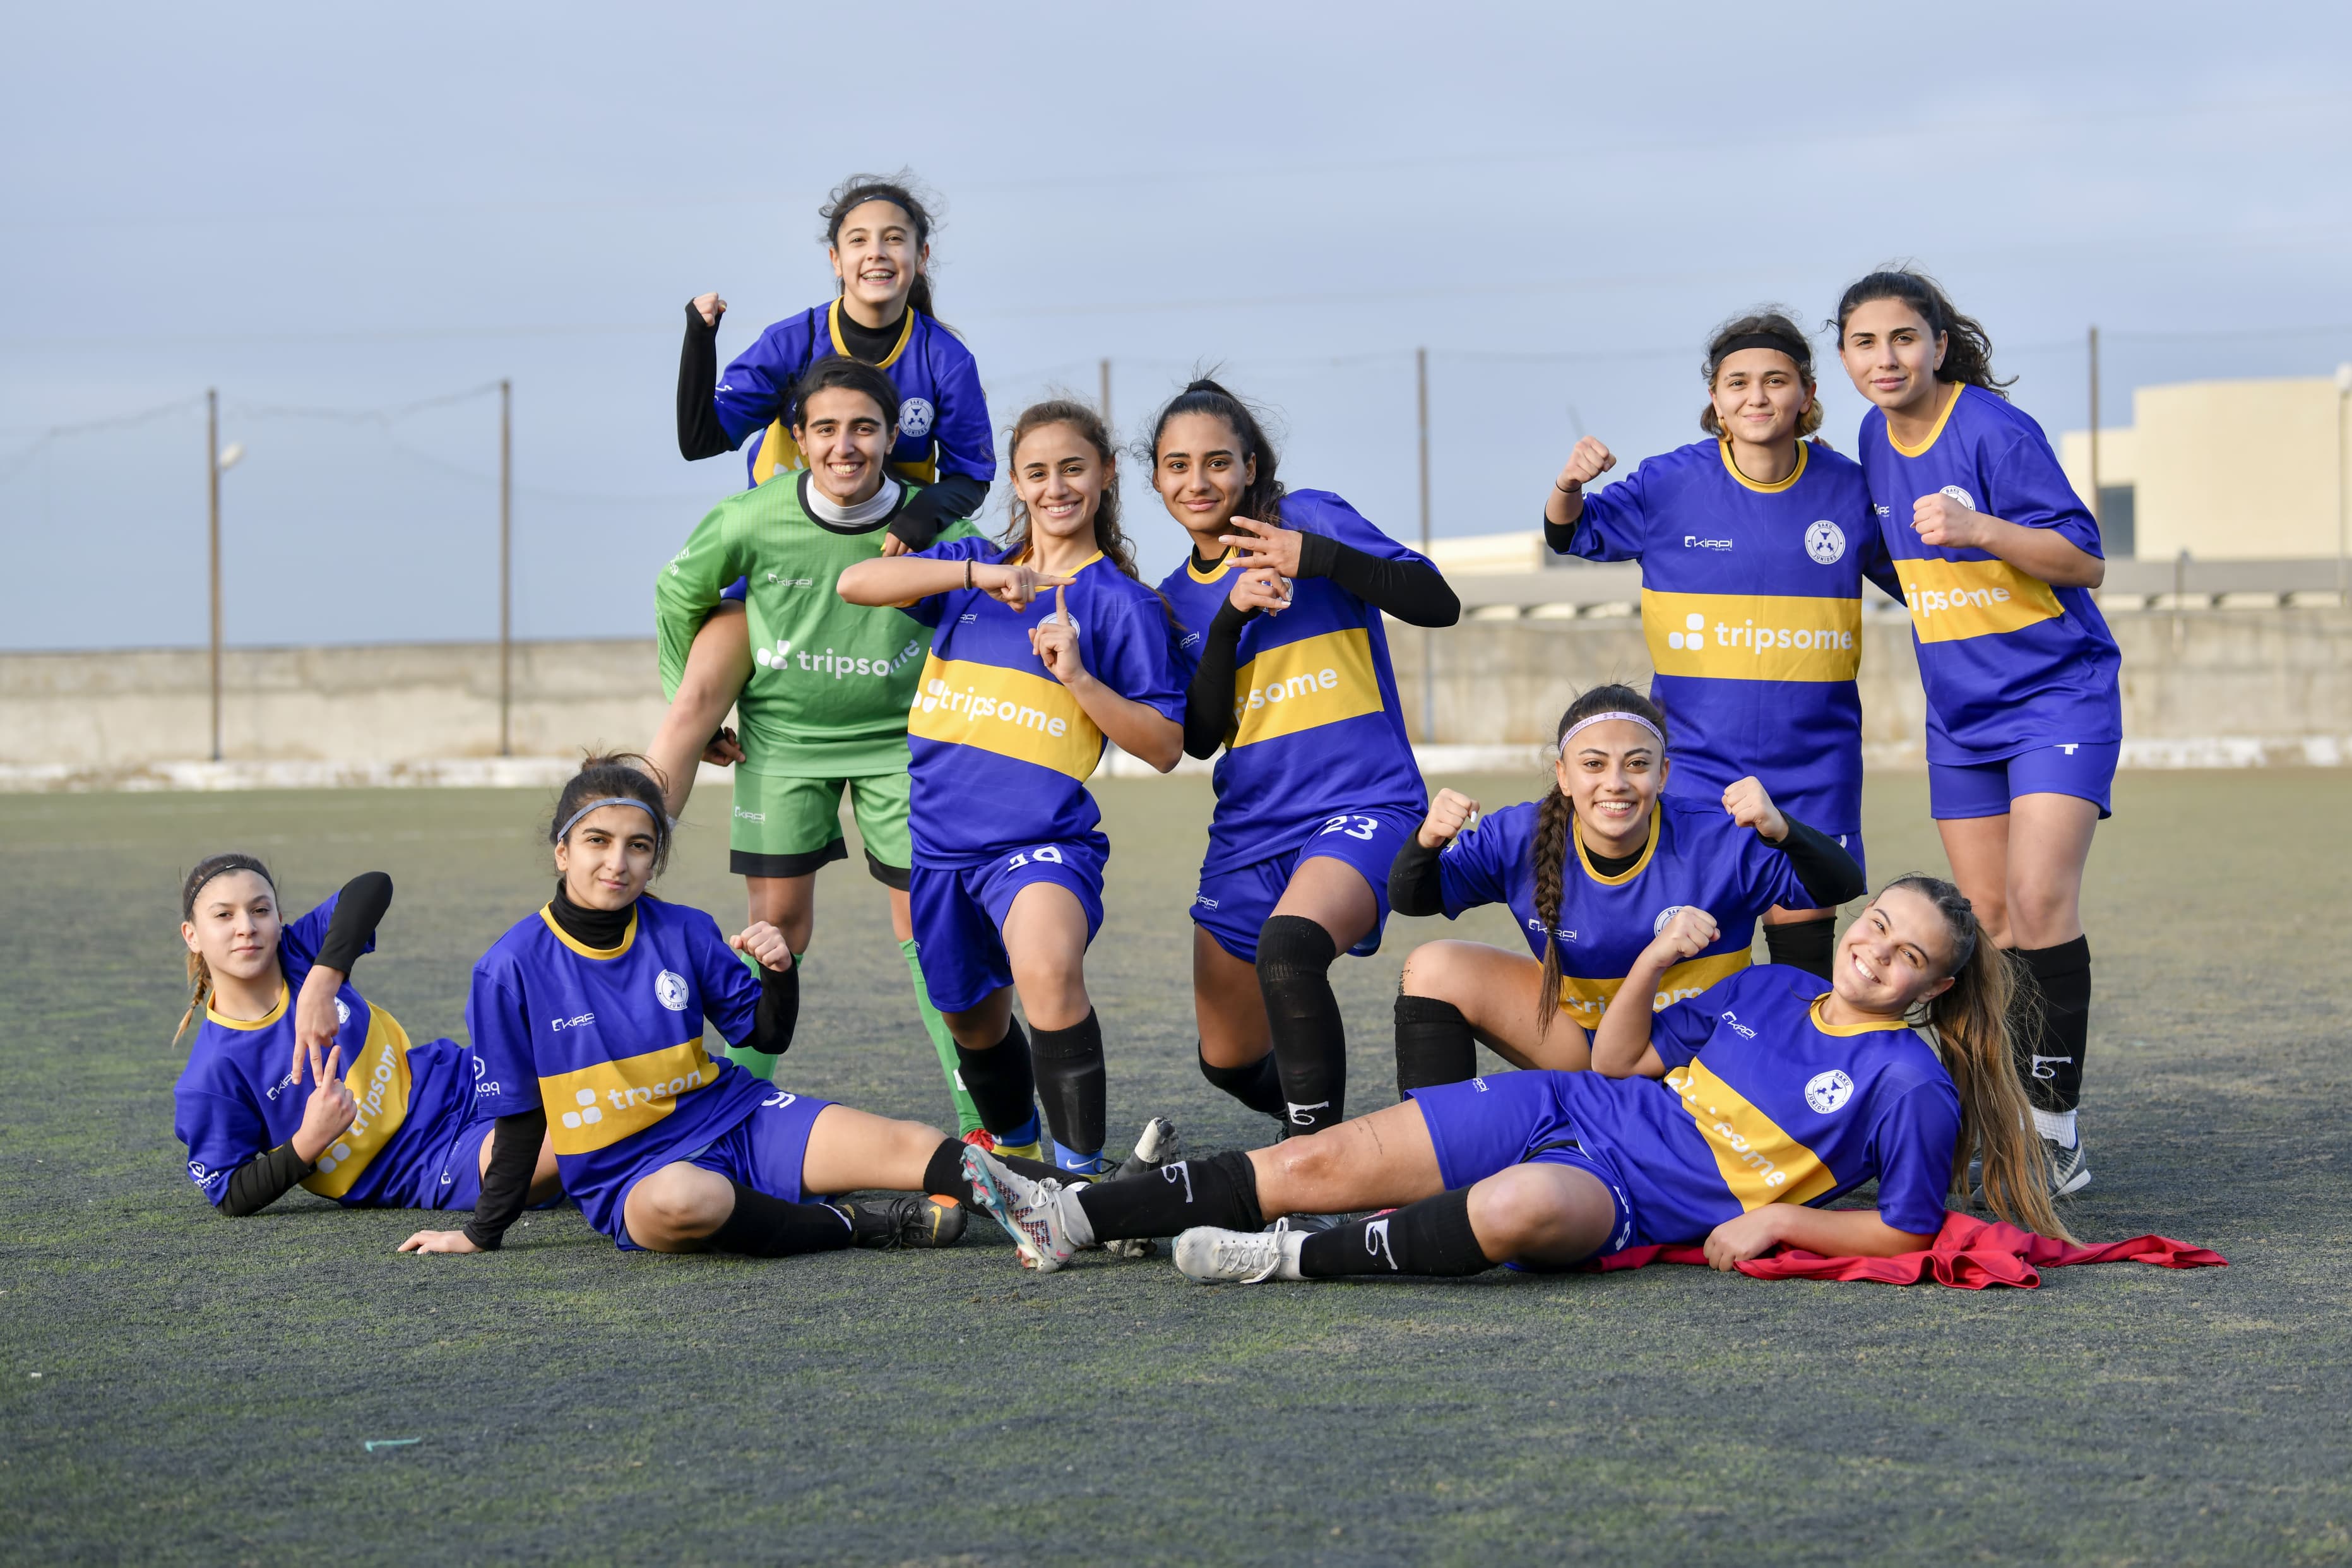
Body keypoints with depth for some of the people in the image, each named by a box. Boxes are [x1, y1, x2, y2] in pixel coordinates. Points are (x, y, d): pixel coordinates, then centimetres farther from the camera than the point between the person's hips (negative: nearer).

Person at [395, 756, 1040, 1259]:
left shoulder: (685, 933, 2)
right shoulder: (512, 968, -6)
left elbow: (768, 1035, 11)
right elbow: (520, 1114, 2)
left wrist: (780, 972, -9)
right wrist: (483, 1234, 4)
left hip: (732, 1117, 4)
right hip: (626, 1173, -4)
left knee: (911, 1148, -18)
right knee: (681, 1201, -43)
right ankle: (850, 1225, -25)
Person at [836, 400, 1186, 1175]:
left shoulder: (1121, 602, 0)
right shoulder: (974, 567, 10)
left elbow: (1164, 747, -3)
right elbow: (855, 582, -7)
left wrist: (1078, 677, -17)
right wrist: (977, 576, -19)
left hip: (1043, 839, -4)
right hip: (941, 840, 5)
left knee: (1047, 970, -35)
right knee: (973, 1023, 19)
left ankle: (1082, 1173, -27)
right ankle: (1014, 1152, 49)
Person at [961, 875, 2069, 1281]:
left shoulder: (1908, 1081, -3)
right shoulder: (1773, 991, 15)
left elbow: (1906, 1231, -4)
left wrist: (1776, 1221, -13)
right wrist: (1652, 967, 2)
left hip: (1631, 1199, -6)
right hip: (1566, 1111, 6)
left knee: (1513, 1213, -43)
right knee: (1317, 1163, -7)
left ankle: (1292, 1262, -31)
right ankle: (1070, 1220, -7)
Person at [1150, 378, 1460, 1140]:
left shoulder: (1310, 518, -1)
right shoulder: (1178, 598, 13)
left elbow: (1438, 603, -11)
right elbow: (1198, 737, 1)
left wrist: (1316, 557, -22)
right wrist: (1229, 618, -12)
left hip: (1362, 807, -6)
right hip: (1250, 831, 6)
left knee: (1289, 946, -37)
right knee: (1229, 1064, 11)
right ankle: (1311, 1119, 42)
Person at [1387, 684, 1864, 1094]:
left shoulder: (1717, 841, -25)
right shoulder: (1520, 838, -16)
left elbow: (1842, 888, -23)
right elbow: (1410, 900, -10)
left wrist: (1780, 832, -45)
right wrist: (1427, 842, -33)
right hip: (1579, 1036, 3)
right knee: (1434, 969, -13)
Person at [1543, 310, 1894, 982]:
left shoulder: (1849, 491, -1)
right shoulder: (1671, 484, -5)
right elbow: (1572, 535, 5)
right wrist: (1569, 485, -16)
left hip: (1815, 767, 1)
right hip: (1699, 756, -1)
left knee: (1804, 939, 5)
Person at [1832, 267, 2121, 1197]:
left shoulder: (1994, 430, -17)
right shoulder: (1877, 439, 4)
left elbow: (2084, 561, -17)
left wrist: (1980, 529, -31)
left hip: (2058, 694, -7)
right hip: (1960, 716, 7)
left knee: (2040, 899, -19)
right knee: (1987, 922, 5)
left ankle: (2056, 1126, -12)